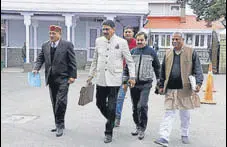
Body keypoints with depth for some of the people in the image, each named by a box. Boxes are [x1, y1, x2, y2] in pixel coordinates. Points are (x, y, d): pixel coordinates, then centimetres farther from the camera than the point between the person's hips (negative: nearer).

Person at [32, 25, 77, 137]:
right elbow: (40, 58, 12)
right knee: (54, 103, 11)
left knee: (61, 101, -11)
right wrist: (36, 68, -7)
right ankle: (59, 124, 23)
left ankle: (60, 125, 0)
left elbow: (72, 61, -5)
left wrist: (72, 76, -10)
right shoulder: (45, 46, 10)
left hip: (63, 78, -5)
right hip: (51, 78, 5)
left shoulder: (67, 45, -4)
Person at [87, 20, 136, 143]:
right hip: (100, 78, 4)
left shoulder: (121, 42, -4)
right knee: (100, 103, 13)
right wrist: (91, 75, 16)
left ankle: (109, 133, 13)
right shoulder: (98, 41, 7)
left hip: (114, 79, -4)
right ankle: (111, 120, 41)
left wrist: (132, 76, -7)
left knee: (111, 107, -2)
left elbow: (130, 61, 0)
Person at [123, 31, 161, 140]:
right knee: (135, 107, 11)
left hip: (146, 83, -3)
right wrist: (125, 81, 8)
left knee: (142, 106, -12)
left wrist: (159, 81, 9)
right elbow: (127, 67, 11)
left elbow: (157, 67, 9)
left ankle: (142, 129, 0)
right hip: (133, 83, 3)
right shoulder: (132, 52, 7)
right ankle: (138, 126, 27)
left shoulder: (151, 52, 2)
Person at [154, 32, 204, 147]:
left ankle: (185, 135, 30)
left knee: (185, 113, 13)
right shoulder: (168, 53, 10)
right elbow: (163, 71, 14)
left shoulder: (191, 52, 1)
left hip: (185, 88, -1)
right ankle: (164, 138, -3)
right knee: (169, 113, -1)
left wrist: (198, 83, -13)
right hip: (170, 89, 2)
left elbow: (197, 69, -1)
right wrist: (161, 85, 13)